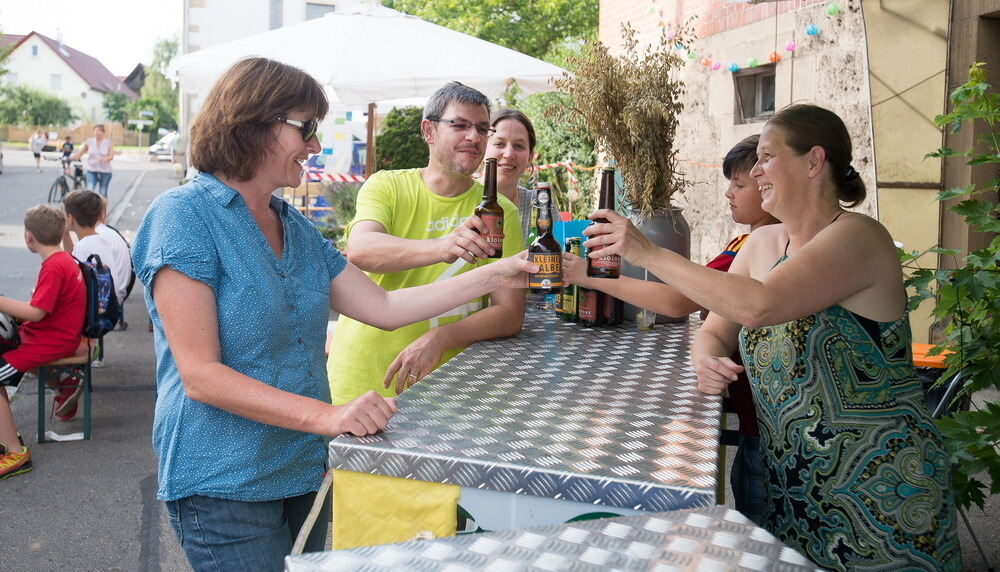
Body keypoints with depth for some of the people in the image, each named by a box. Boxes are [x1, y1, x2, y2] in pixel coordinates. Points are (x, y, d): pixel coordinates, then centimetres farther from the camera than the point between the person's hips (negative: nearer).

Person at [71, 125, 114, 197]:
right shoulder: (89, 142, 6)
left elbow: (111, 155, -8)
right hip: (91, 171, 1)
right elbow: (79, 153, 3)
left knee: (103, 193, 6)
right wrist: (70, 157, -14)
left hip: (105, 171, 0)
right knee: (89, 191, -17)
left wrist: (106, 159, -31)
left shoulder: (108, 142, 2)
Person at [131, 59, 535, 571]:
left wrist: (494, 275, 4)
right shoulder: (182, 215, -14)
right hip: (224, 486, -7)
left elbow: (383, 308, 8)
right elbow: (200, 376, -20)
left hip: (305, 474, 7)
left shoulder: (295, 229, 9)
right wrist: (326, 415, -28)